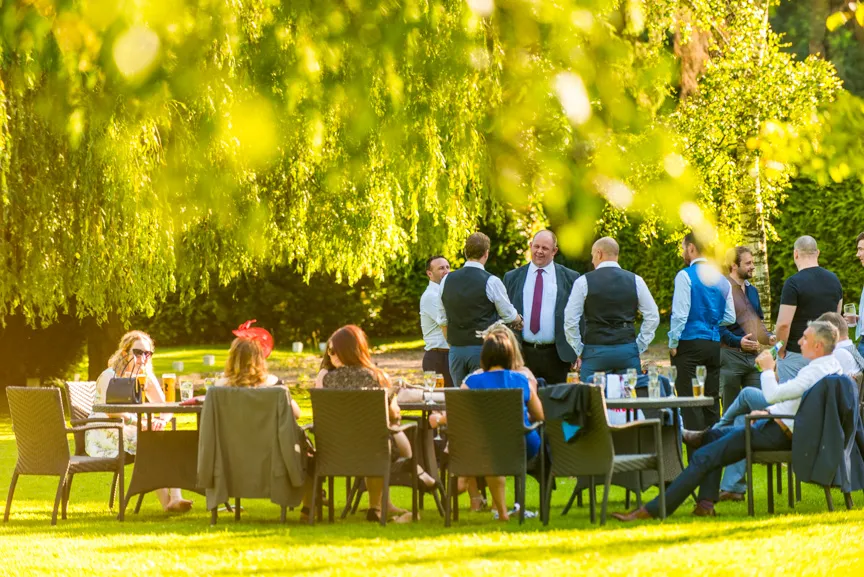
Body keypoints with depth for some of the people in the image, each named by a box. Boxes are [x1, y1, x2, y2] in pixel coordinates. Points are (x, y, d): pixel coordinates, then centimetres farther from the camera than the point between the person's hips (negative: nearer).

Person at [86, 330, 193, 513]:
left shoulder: (146, 376, 10)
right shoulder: (110, 376, -11)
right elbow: (111, 411, -28)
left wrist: (161, 421, -22)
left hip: (128, 432, 6)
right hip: (102, 436, -6)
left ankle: (175, 498, -38)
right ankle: (166, 502, -31)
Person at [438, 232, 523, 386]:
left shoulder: (446, 281, 5)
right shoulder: (491, 282, -9)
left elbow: (443, 321, 12)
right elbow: (509, 315, 2)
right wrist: (519, 320, 24)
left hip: (456, 349, 4)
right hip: (482, 349, -4)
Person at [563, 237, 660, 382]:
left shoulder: (583, 282, -1)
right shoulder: (635, 281, 6)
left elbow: (570, 321, -1)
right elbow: (653, 317, 8)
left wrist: (579, 351, 8)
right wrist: (639, 347, 12)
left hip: (595, 353, -2)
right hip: (628, 351, 2)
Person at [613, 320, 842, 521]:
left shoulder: (816, 371, -22)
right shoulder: (831, 365, 11)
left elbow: (772, 394, -31)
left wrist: (768, 369, -14)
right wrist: (769, 412, 13)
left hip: (778, 434, -11)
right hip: (783, 426, 11)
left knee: (703, 457, -11)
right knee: (713, 436, 23)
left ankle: (654, 510, -9)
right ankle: (706, 503, 12)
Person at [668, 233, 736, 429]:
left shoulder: (686, 276, -9)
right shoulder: (722, 279, 9)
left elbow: (680, 314, -14)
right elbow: (730, 317, 10)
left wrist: (673, 344, -5)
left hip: (689, 344, -6)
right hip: (714, 345, 6)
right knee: (711, 400, 10)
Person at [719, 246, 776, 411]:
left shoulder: (752, 290, 19)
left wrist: (768, 337, 8)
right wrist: (737, 341, -24)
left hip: (753, 356, 7)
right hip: (730, 355, -7)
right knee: (731, 410, -1)